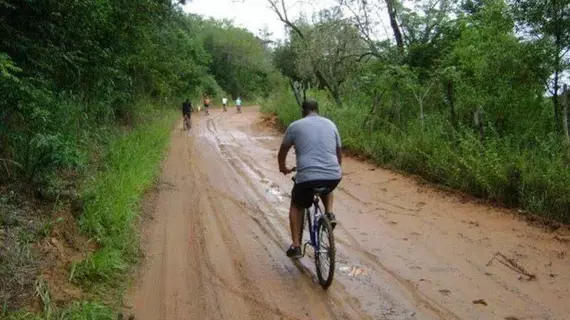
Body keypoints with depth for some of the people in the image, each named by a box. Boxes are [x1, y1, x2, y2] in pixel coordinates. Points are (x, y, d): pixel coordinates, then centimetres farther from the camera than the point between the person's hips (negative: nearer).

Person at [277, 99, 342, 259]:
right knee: (326, 189, 40)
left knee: (296, 206, 24)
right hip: (334, 176, 3)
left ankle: (296, 246, 16)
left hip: (307, 177, -3)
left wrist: (283, 168, 41)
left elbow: (282, 152, 20)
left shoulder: (295, 126, 8)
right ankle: (329, 214, 16)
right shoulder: (330, 124, 17)